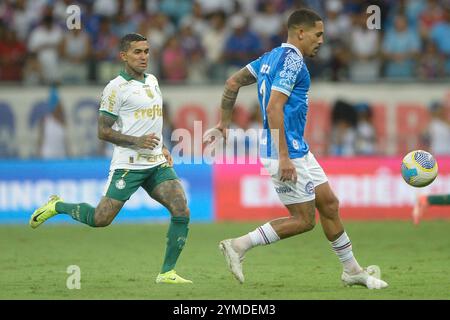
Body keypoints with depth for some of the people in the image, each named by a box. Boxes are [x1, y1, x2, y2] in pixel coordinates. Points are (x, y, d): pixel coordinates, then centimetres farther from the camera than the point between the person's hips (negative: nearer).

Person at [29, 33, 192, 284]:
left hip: (157, 164, 6)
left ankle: (167, 273, -4)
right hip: (128, 165, -6)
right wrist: (136, 141, -20)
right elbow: (103, 131, -9)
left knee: (182, 212, -12)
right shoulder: (116, 88, -8)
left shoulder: (152, 81, 15)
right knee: (100, 219, -7)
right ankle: (58, 206, 21)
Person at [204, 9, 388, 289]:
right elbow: (273, 109, -24)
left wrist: (224, 124, 25)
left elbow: (233, 82, 20)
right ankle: (239, 246, -1)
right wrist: (284, 158, -26)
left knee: (329, 204, 11)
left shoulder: (273, 57, 14)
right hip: (288, 152, -10)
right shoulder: (292, 60, -16)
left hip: (298, 150, 10)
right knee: (304, 220, -3)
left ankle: (353, 271, 18)